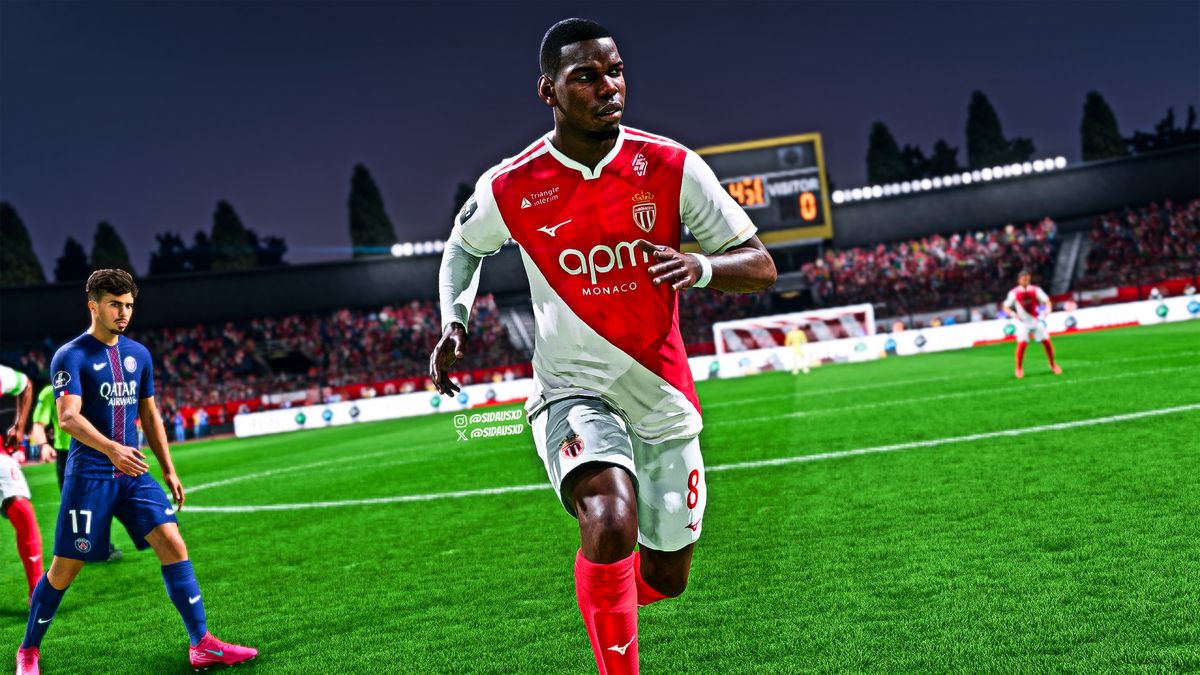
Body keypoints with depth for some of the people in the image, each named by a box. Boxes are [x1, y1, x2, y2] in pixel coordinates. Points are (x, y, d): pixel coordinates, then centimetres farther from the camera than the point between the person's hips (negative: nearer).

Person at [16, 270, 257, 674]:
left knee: (173, 544, -8)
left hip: (133, 473, 5)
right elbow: (68, 417, -21)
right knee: (65, 568, 2)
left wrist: (169, 471, 14)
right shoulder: (71, 356, -8)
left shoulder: (138, 354, 11)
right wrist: (111, 449, -38)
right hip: (88, 474, -5)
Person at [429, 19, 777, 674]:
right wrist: (454, 324, -2)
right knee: (612, 524, -32)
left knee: (664, 578, 14)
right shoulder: (509, 188, -9)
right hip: (573, 391, -2)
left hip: (663, 397, 3)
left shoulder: (671, 167, -8)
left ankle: (604, 587, 51)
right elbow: (463, 247, 15)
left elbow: (761, 267, -5)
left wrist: (700, 266, -27)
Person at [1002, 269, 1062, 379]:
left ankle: (1052, 365, 17)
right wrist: (1014, 314, -18)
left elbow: (1046, 300, -1)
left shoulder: (1035, 290, -2)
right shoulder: (1014, 293, -5)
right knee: (1022, 343, -18)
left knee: (1046, 341, -4)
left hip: (1036, 320, 2)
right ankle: (1019, 368, -2)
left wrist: (1047, 309, -23)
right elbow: (1006, 307, 1)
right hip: (1023, 322, -2)